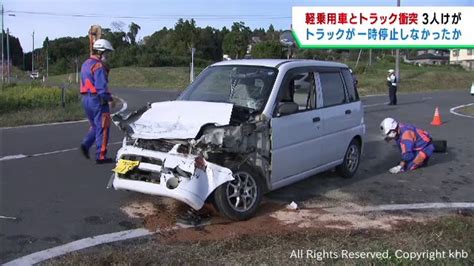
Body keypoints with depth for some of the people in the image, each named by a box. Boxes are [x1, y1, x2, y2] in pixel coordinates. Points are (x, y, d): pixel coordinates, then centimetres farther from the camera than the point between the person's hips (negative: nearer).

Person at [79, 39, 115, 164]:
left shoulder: (86, 64, 15)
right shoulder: (98, 66, -16)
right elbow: (101, 87, -23)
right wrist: (110, 98, -10)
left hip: (86, 99, 9)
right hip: (97, 100, -9)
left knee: (94, 126, 21)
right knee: (102, 128, 0)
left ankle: (86, 144, 2)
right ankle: (100, 156, 4)